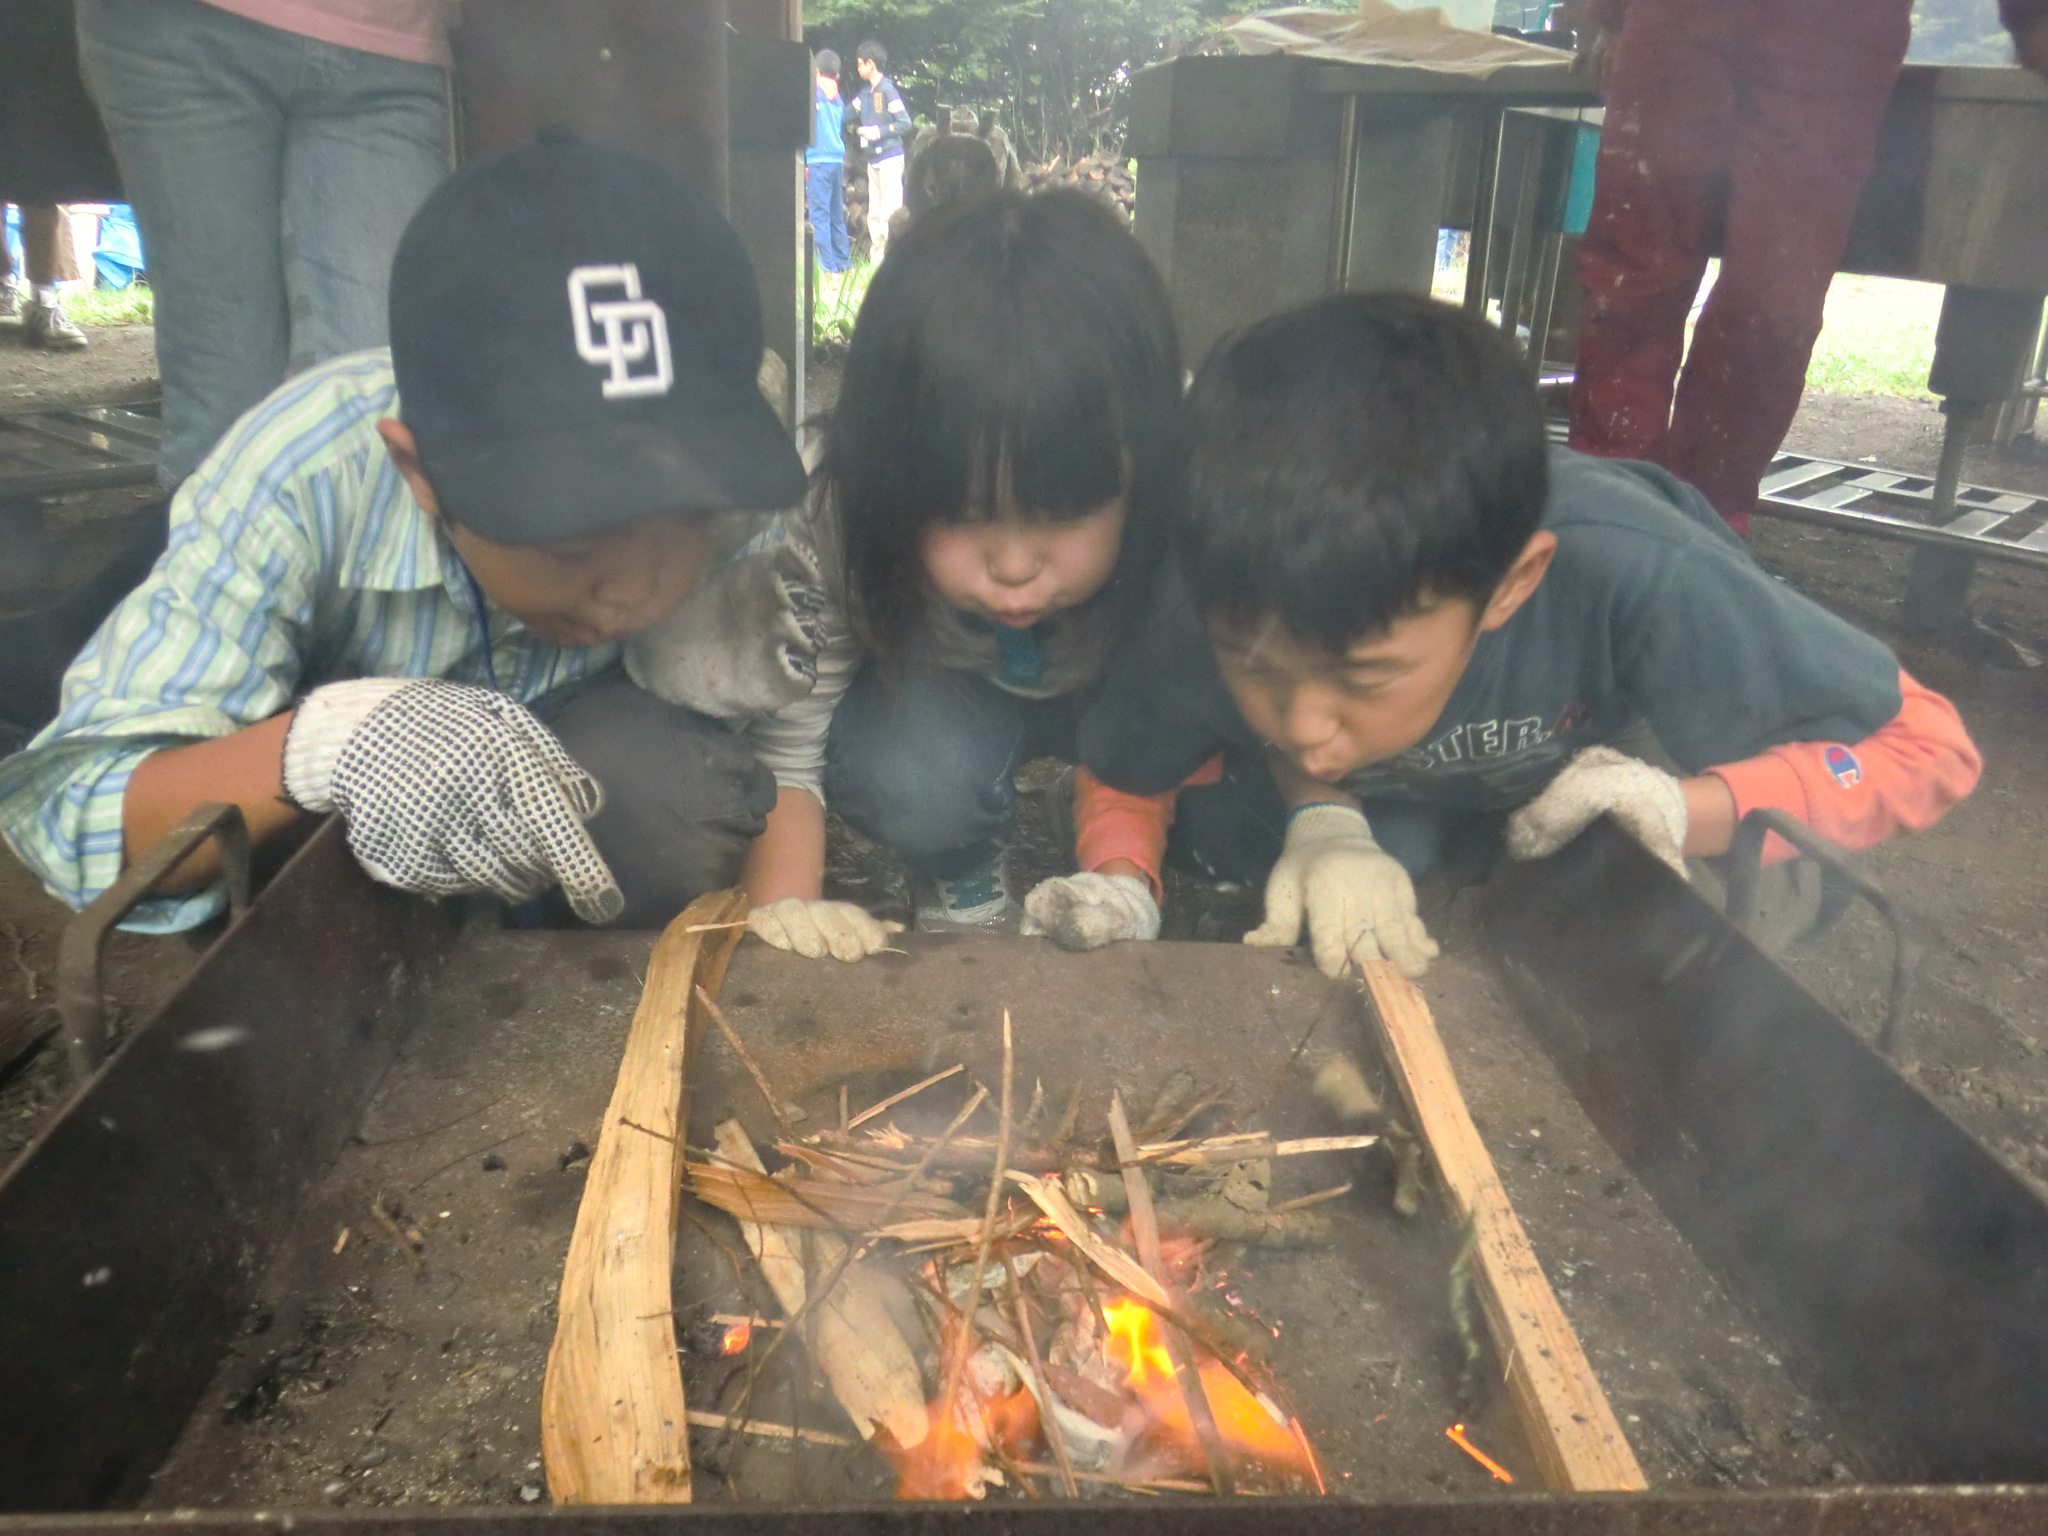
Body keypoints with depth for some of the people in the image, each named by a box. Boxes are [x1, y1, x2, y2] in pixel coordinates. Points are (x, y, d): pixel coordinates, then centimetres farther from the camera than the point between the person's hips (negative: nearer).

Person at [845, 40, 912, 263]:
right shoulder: (865, 92, 14)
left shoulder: (887, 90, -9)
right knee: (874, 214, 11)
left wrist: (879, 132, -16)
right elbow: (846, 115, 20)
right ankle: (876, 260, 17)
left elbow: (905, 124, -14)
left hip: (889, 158, -9)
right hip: (873, 159, 9)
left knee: (890, 212, -9)